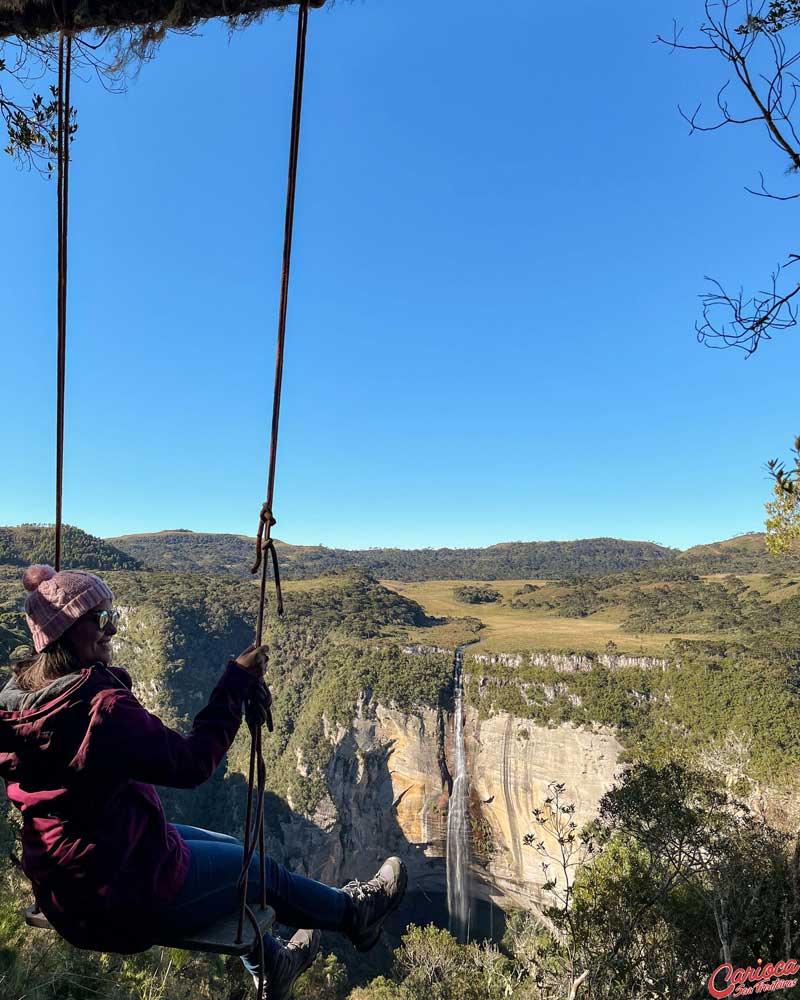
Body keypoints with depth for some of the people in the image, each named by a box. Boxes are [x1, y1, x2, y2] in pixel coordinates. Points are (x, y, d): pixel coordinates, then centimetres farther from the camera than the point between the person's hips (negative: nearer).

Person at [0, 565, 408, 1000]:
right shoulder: (101, 708, -35)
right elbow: (192, 763, -31)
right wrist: (237, 682, -22)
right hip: (127, 897, -9)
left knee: (230, 851, 27)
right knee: (262, 871, 15)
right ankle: (355, 914, 42)